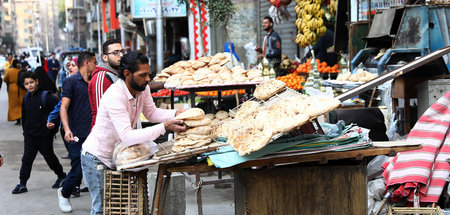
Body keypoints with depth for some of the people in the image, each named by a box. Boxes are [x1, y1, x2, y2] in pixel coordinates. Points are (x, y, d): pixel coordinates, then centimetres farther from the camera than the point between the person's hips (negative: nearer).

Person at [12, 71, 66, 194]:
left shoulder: (46, 96, -14)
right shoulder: (26, 98, 6)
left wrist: (54, 123, -20)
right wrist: (25, 129, 14)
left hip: (45, 134, -5)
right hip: (30, 135, 5)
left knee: (49, 157, 8)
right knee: (26, 159, 1)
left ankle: (61, 176, 28)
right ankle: (22, 184, 6)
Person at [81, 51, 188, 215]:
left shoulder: (143, 89, -7)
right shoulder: (115, 96, -32)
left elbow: (152, 112, 8)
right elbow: (128, 137, -38)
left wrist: (176, 114, -11)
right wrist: (164, 127, -40)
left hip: (116, 157, 7)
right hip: (97, 158, -7)